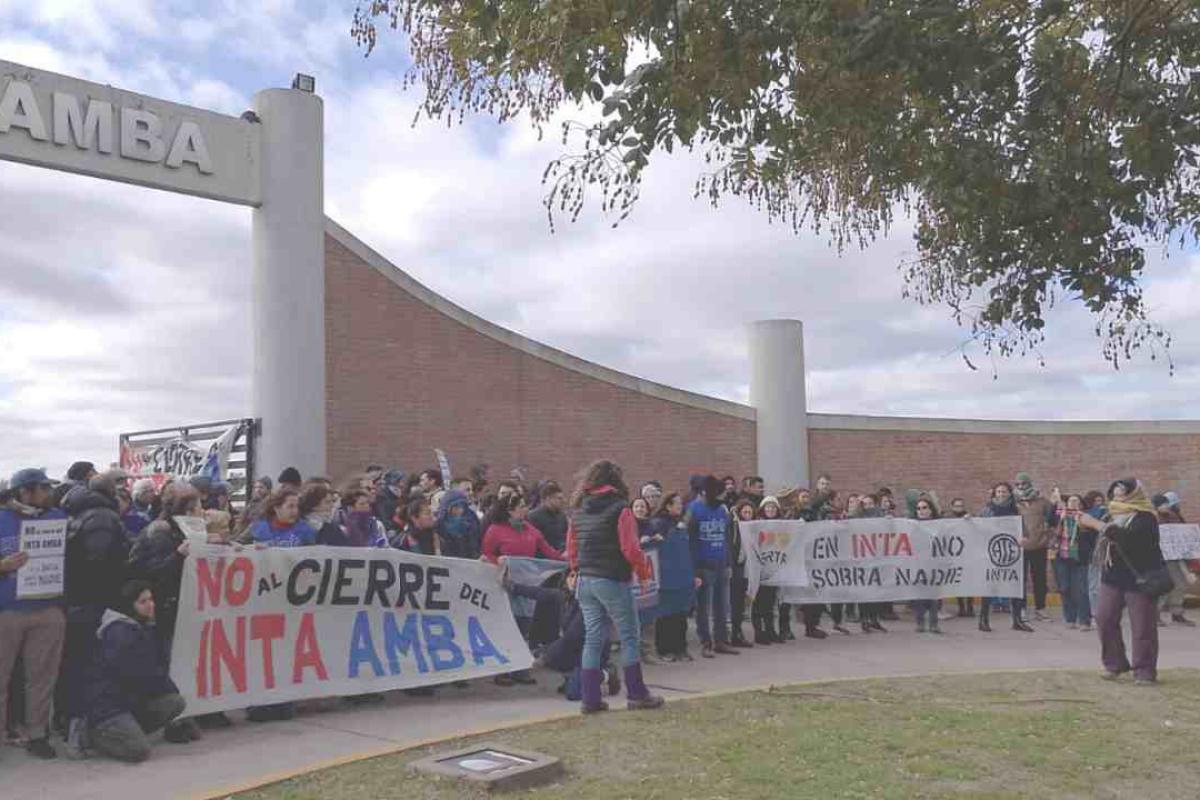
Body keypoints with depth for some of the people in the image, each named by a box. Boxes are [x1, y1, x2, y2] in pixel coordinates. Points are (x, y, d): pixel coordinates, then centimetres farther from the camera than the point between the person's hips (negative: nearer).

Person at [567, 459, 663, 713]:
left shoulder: (579, 511, 9)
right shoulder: (620, 509, -10)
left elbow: (571, 549, 11)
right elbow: (630, 549, -13)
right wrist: (644, 570, 2)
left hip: (585, 581, 6)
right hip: (613, 581, -6)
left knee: (593, 638, 9)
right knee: (629, 636, 5)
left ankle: (590, 698, 9)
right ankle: (636, 694, 9)